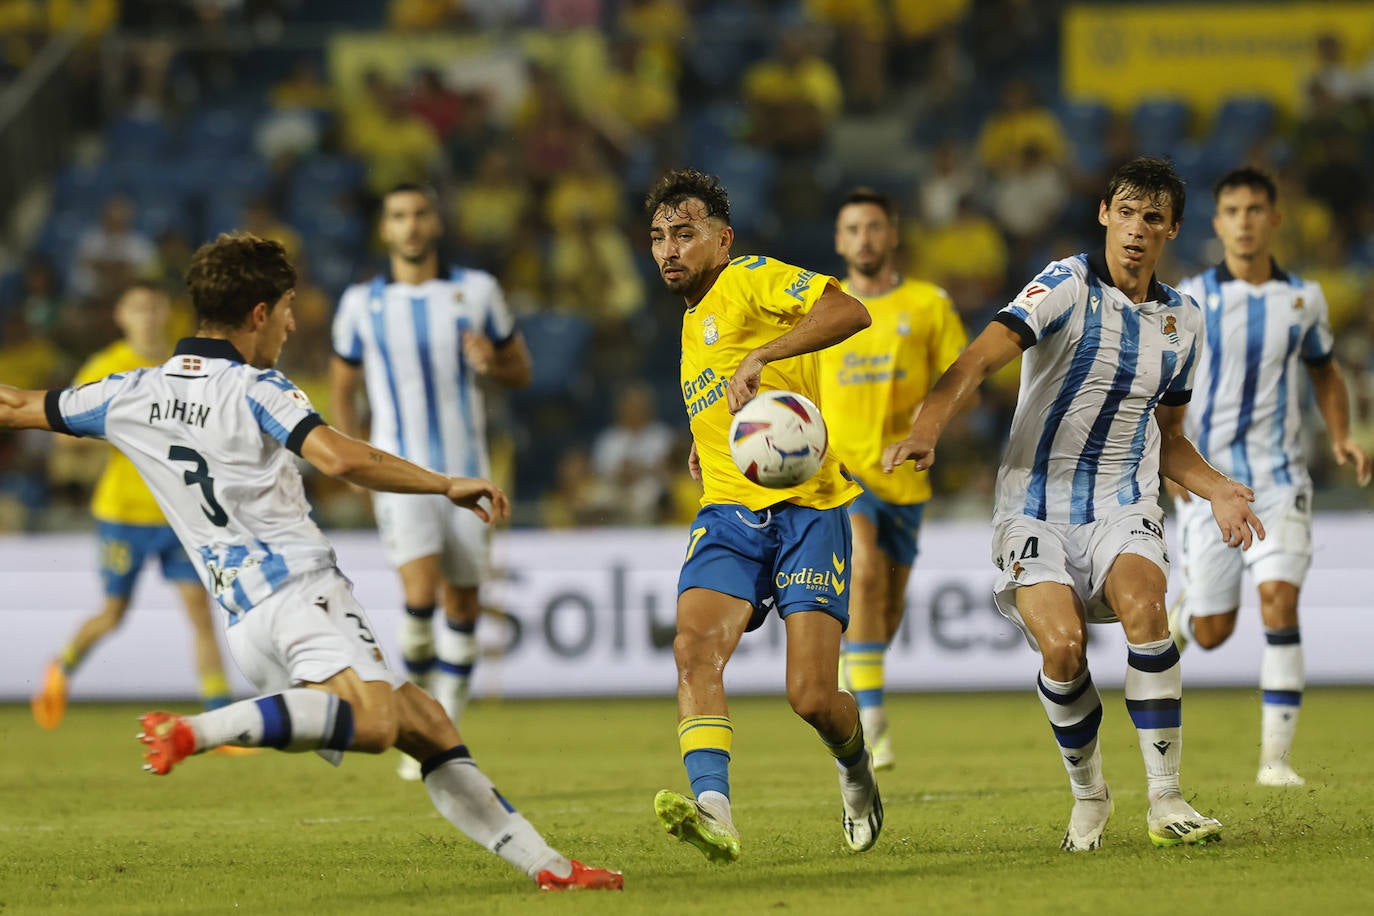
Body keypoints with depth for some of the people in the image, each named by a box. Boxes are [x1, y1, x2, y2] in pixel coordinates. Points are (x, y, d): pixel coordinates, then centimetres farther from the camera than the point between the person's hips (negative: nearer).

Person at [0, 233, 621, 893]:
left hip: (244, 623, 8)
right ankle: (198, 732, -41)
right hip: (300, 590, -8)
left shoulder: (132, 395, 15)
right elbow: (342, 459, -21)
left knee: (430, 730, 10)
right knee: (373, 720, -35)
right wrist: (448, 485, -12)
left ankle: (547, 865, 3)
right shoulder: (255, 390, -4)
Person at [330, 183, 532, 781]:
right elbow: (343, 386, 15)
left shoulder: (477, 290, 4)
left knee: (462, 602, 4)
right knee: (420, 589, -22)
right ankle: (421, 697, 2)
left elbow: (521, 371, 11)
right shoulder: (361, 304, 3)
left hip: (466, 472, 2)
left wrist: (490, 362, -12)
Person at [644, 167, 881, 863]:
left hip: (805, 508, -6)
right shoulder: (692, 322, 22)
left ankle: (855, 767, 24)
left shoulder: (752, 280, -3)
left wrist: (761, 356, -29)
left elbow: (850, 312, -21)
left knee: (813, 697, -11)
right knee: (695, 648, -23)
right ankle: (713, 811, -35)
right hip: (727, 512, 6)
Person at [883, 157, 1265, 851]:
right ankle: (1088, 796, 4)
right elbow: (981, 357, -20)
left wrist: (1216, 490, 5)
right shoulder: (1067, 286, -7)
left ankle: (1166, 801, -22)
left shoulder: (1182, 320, 11)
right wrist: (926, 430, -36)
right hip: (1036, 507, -3)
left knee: (1142, 606, -29)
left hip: (1124, 506, 3)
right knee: (1062, 645, -24)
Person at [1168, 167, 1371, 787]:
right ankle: (1181, 613, 43)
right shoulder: (1191, 300, -4)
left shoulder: (1303, 298, 4)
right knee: (1213, 632, 3)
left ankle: (1275, 756, -13)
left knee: (1280, 602, -18)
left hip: (1278, 479, 1)